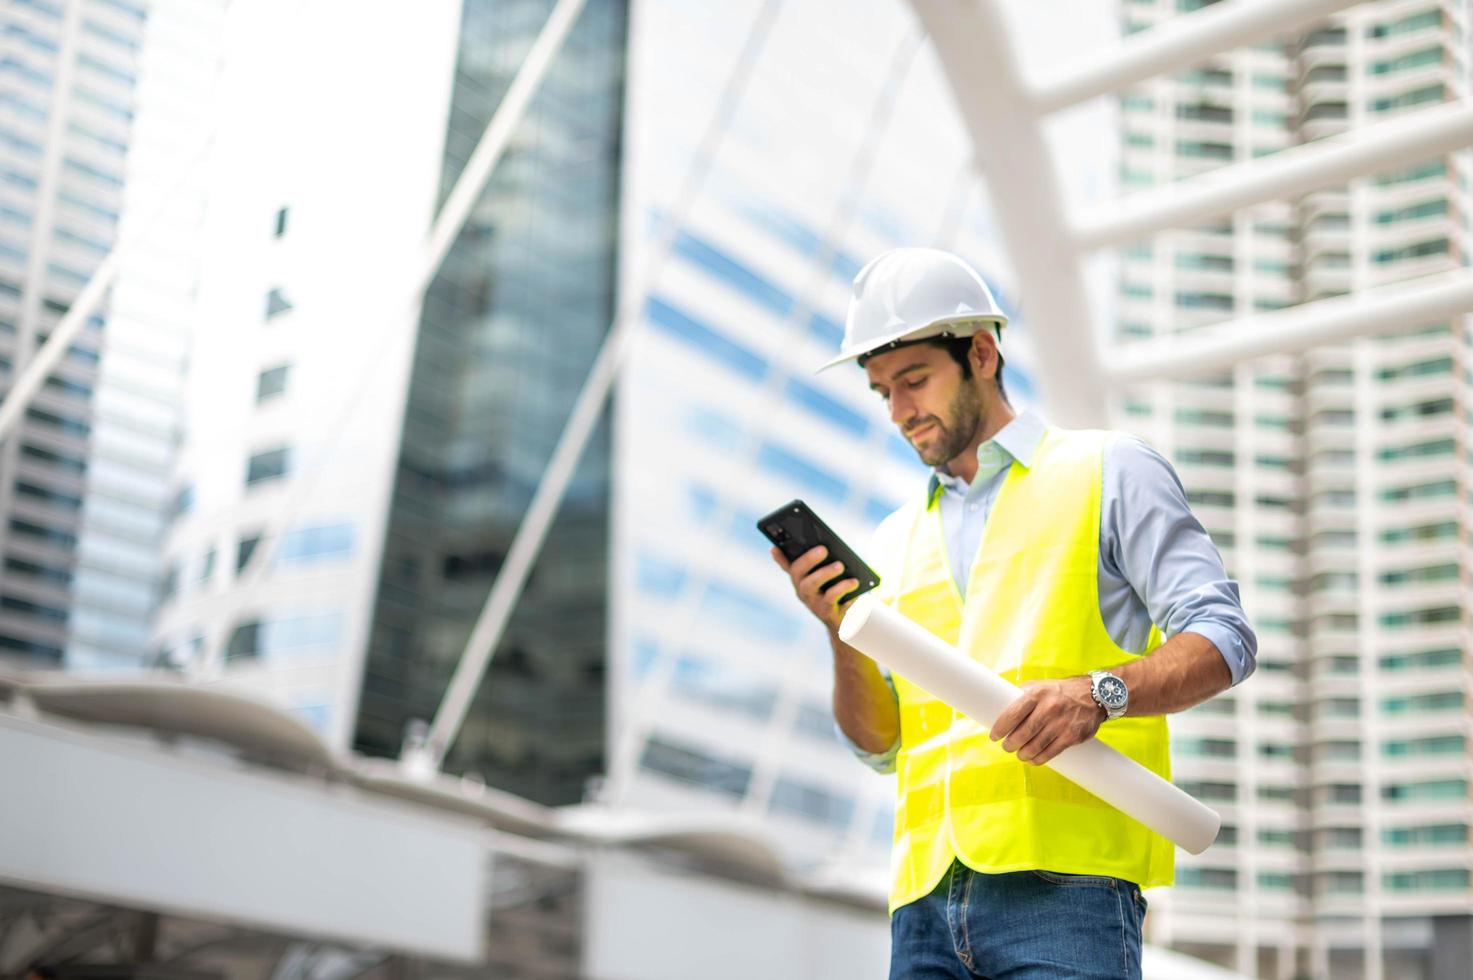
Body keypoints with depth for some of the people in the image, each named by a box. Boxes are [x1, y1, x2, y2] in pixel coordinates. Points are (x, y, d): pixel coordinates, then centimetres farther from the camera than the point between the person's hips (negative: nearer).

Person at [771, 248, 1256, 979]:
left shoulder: (1110, 473, 11)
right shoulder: (897, 541, 24)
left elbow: (1223, 639, 0)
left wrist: (1099, 692, -18)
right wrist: (843, 633, 1)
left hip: (1063, 885, -4)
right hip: (927, 898, 5)